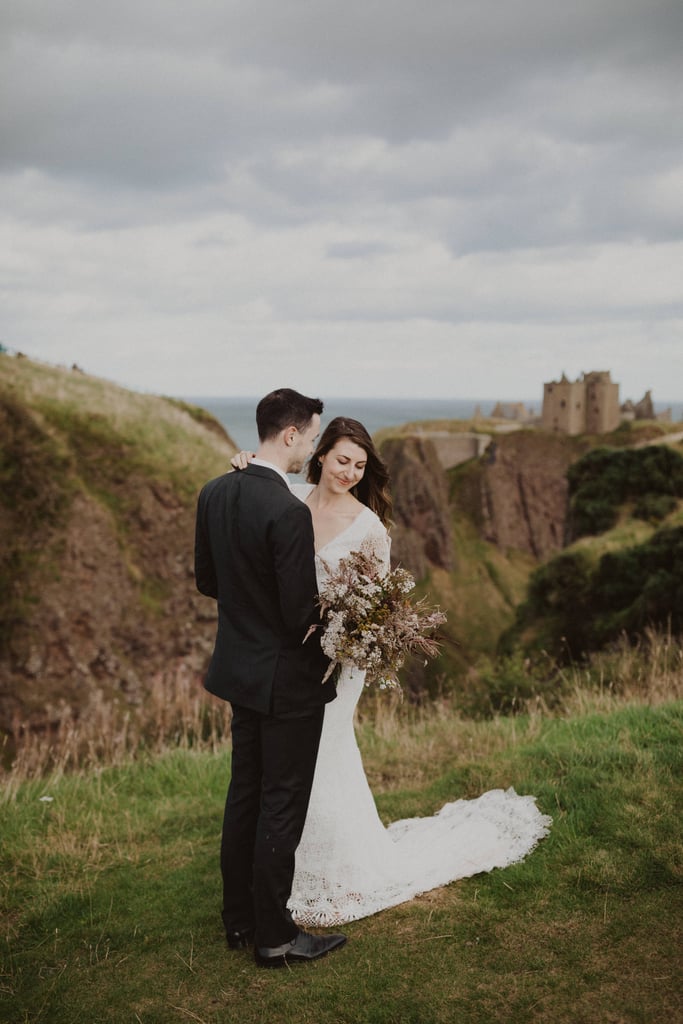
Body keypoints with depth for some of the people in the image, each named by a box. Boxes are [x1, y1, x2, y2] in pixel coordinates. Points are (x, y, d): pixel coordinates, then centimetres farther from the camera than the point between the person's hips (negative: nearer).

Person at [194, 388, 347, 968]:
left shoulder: (215, 494, 0)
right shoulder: (289, 512, -26)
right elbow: (301, 613, -23)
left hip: (239, 669, 8)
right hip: (286, 680, -8)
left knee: (245, 793, 19)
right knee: (282, 806, 5)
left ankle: (239, 919, 32)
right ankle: (274, 937, 19)